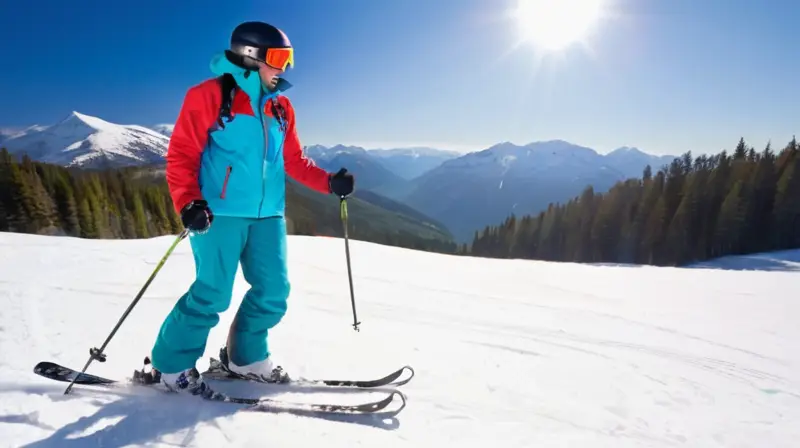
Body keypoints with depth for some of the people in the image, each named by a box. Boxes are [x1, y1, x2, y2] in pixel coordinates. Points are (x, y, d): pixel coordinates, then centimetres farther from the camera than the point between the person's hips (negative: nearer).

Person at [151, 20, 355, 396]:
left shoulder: (280, 107, 16)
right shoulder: (209, 95, -2)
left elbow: (294, 162, 17)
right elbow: (181, 154, -5)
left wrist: (329, 182, 3)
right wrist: (188, 203, -17)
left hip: (267, 214, 6)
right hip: (220, 212, -6)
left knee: (273, 292, 5)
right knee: (213, 293, -7)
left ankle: (246, 356, 27)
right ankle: (172, 364, 15)